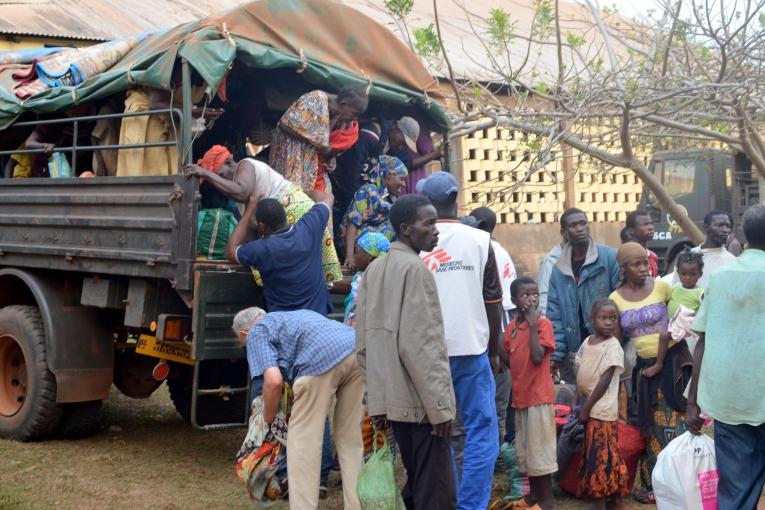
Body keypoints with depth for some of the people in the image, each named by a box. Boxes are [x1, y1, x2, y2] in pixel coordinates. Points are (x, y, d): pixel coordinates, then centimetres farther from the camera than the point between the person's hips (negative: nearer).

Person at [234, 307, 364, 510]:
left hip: (322, 358, -7)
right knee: (352, 438, 15)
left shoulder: (256, 332, 18)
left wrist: (268, 420, 17)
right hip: (357, 348, 7)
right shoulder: (297, 314, 40)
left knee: (303, 440, 6)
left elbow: (274, 380, 2)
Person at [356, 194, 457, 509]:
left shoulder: (374, 269, 11)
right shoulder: (415, 268, -14)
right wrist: (439, 404, -17)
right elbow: (420, 344, -20)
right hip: (419, 398, -9)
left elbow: (363, 341, 13)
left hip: (392, 395, 9)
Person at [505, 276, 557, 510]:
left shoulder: (543, 323, -11)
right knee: (525, 450, 14)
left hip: (539, 395, -7)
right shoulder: (511, 326, 8)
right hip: (520, 395, 7)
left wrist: (533, 324, -22)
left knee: (539, 449, -1)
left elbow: (537, 357, -22)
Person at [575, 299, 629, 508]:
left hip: (602, 409, -7)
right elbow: (580, 373, 10)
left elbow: (605, 381, -15)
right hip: (587, 407, 7)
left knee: (601, 454, -2)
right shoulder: (587, 342, 8)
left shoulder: (613, 346, -12)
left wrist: (587, 407, -14)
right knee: (591, 453, 12)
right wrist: (580, 402, -1)